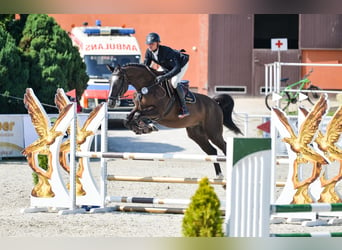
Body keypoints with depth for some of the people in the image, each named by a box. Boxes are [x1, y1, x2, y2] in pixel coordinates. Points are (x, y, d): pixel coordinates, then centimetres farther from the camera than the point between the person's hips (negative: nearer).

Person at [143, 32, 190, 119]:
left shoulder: (166, 51, -42)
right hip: (167, 66, 8)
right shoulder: (149, 52, -22)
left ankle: (184, 108, -17)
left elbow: (177, 68, -48)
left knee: (174, 82, -28)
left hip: (181, 63, -8)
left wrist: (164, 77, -57)